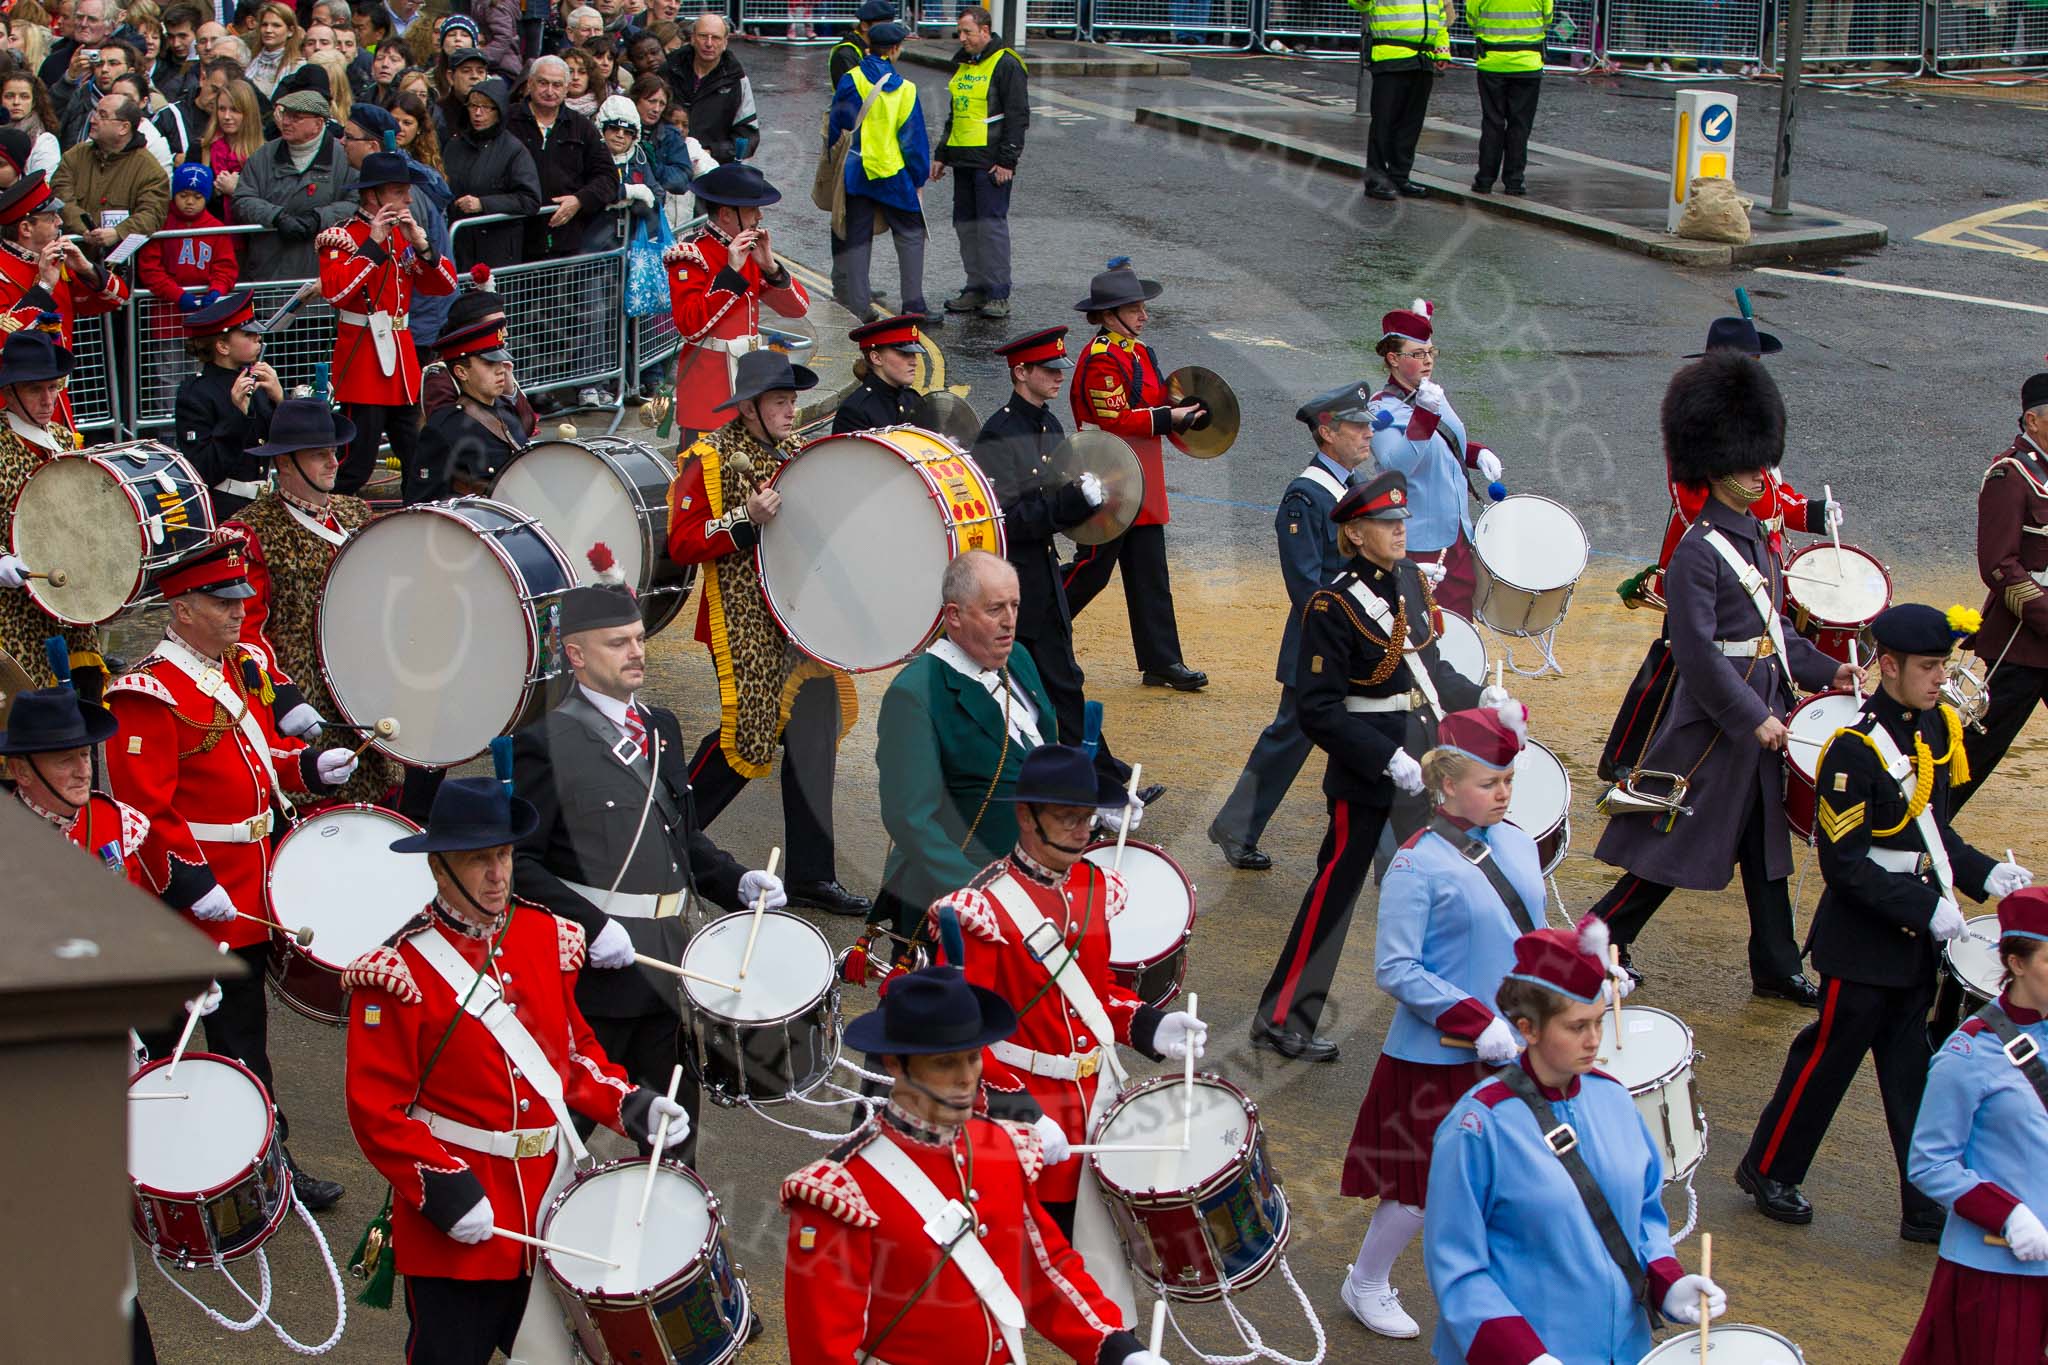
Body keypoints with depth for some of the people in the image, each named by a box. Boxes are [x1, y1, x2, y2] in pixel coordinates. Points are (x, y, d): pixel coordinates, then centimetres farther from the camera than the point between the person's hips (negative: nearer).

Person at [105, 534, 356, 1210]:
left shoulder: (248, 662, 9)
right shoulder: (150, 692, -17)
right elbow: (146, 807, -20)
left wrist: (311, 764, 2)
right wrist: (192, 884, -23)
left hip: (252, 888, 8)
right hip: (206, 893, -8)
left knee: (241, 1020, 17)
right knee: (238, 1032, 0)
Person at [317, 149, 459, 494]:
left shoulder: (404, 233, 13)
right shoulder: (342, 237, -7)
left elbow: (445, 284, 9)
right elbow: (334, 291, -23)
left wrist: (420, 244, -7)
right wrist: (373, 243, -21)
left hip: (403, 357, 7)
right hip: (362, 359, -7)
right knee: (356, 466, -10)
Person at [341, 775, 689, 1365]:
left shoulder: (544, 938, 5)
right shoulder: (401, 970, -13)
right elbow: (377, 1109, -13)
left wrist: (629, 1104, 0)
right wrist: (442, 1188, -21)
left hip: (551, 1199, 5)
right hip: (459, 1218, -5)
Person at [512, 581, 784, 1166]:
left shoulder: (662, 728, 14)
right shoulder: (547, 745, -10)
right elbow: (519, 862, -15)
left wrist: (737, 882, 6)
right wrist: (589, 925, -23)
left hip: (669, 961, 7)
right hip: (595, 965, -7)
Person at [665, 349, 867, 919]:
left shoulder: (798, 454, 13)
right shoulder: (710, 459, -8)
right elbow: (681, 544, -13)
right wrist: (747, 520, -23)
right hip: (745, 625, -7)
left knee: (815, 731, 3)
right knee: (747, 733, -5)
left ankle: (812, 875, 9)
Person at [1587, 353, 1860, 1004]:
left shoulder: (1756, 540, 11)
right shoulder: (1698, 551, -17)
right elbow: (1697, 653, -22)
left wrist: (1826, 671, 6)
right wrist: (1754, 718, -21)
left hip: (1763, 713, 9)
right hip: (1716, 721, -9)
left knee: (1767, 844, 14)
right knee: (1674, 848, -2)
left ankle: (1776, 970, 21)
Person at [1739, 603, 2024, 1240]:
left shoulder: (1938, 728, 5)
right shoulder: (1854, 749, -19)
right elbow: (1845, 864, -20)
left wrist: (1981, 873, 1)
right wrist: (1926, 908, -23)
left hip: (1917, 943, 7)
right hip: (1863, 942, -7)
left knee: (1911, 1072, 11)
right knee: (1831, 1056, 5)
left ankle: (1928, 1207, 15)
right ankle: (1768, 1170, 24)